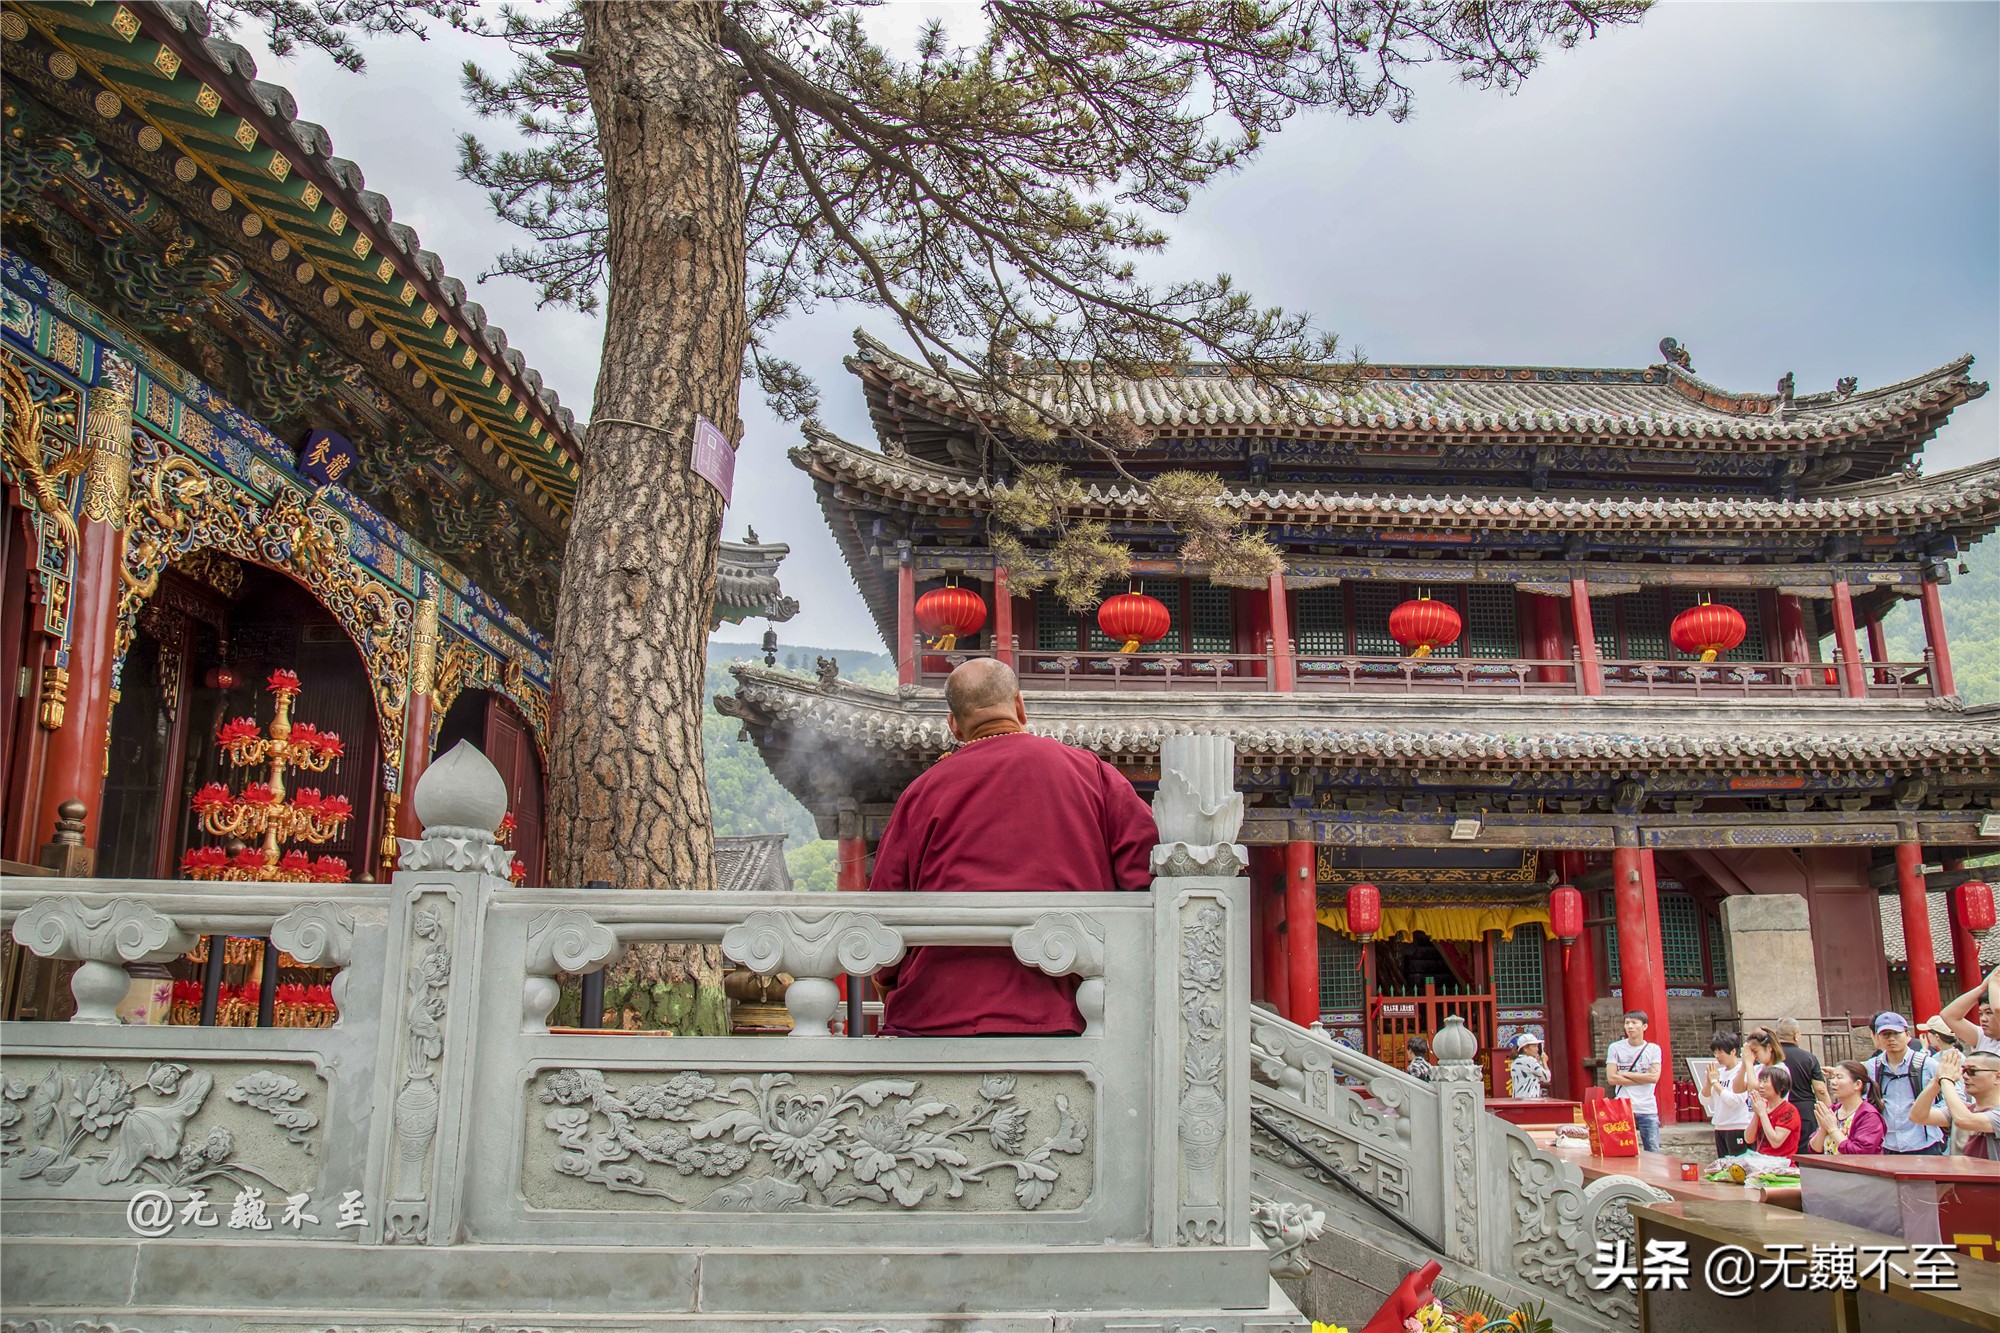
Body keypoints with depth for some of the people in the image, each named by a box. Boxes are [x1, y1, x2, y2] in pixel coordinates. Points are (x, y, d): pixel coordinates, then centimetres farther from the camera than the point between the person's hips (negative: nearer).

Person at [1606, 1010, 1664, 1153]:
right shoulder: (1615, 1048, 3)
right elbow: (1611, 1078, -5)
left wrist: (1625, 1074, -5)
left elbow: (1654, 1077, -7)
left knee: (1653, 1153, 2)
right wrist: (1643, 1079, -5)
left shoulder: (1653, 1049, 6)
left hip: (1648, 1110, 1)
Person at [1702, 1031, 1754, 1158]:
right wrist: (1709, 1080, -4)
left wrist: (1715, 1081, -12)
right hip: (1720, 1127, 8)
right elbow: (1705, 1101, 10)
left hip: (1738, 1128, -8)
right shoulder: (1719, 1072, 10)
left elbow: (1734, 1101, -21)